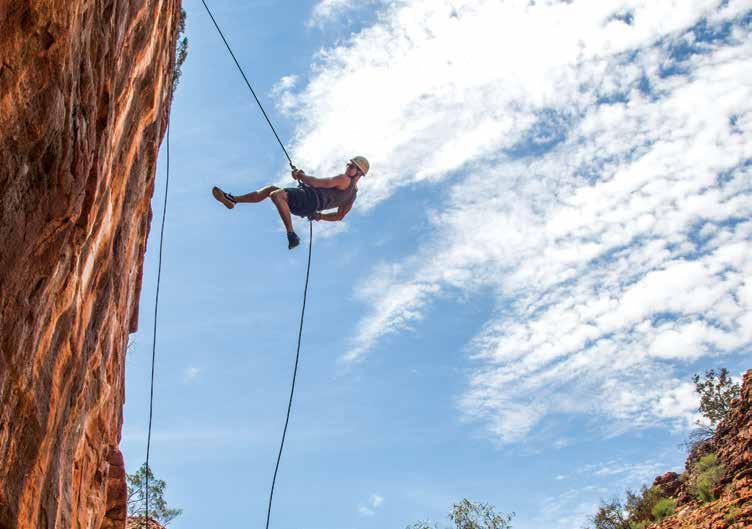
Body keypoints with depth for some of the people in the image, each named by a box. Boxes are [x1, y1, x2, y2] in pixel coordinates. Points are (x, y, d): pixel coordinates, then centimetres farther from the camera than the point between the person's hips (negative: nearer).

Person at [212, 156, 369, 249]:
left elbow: (319, 183, -11)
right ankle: (232, 199, 9)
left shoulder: (344, 180, -3)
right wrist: (320, 216, 32)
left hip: (310, 197, -10)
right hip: (308, 209, 10)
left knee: (276, 194, -32)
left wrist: (301, 176, 3)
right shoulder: (352, 194, 25)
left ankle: (292, 236, -30)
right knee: (271, 189, 13)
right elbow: (339, 216, 30)